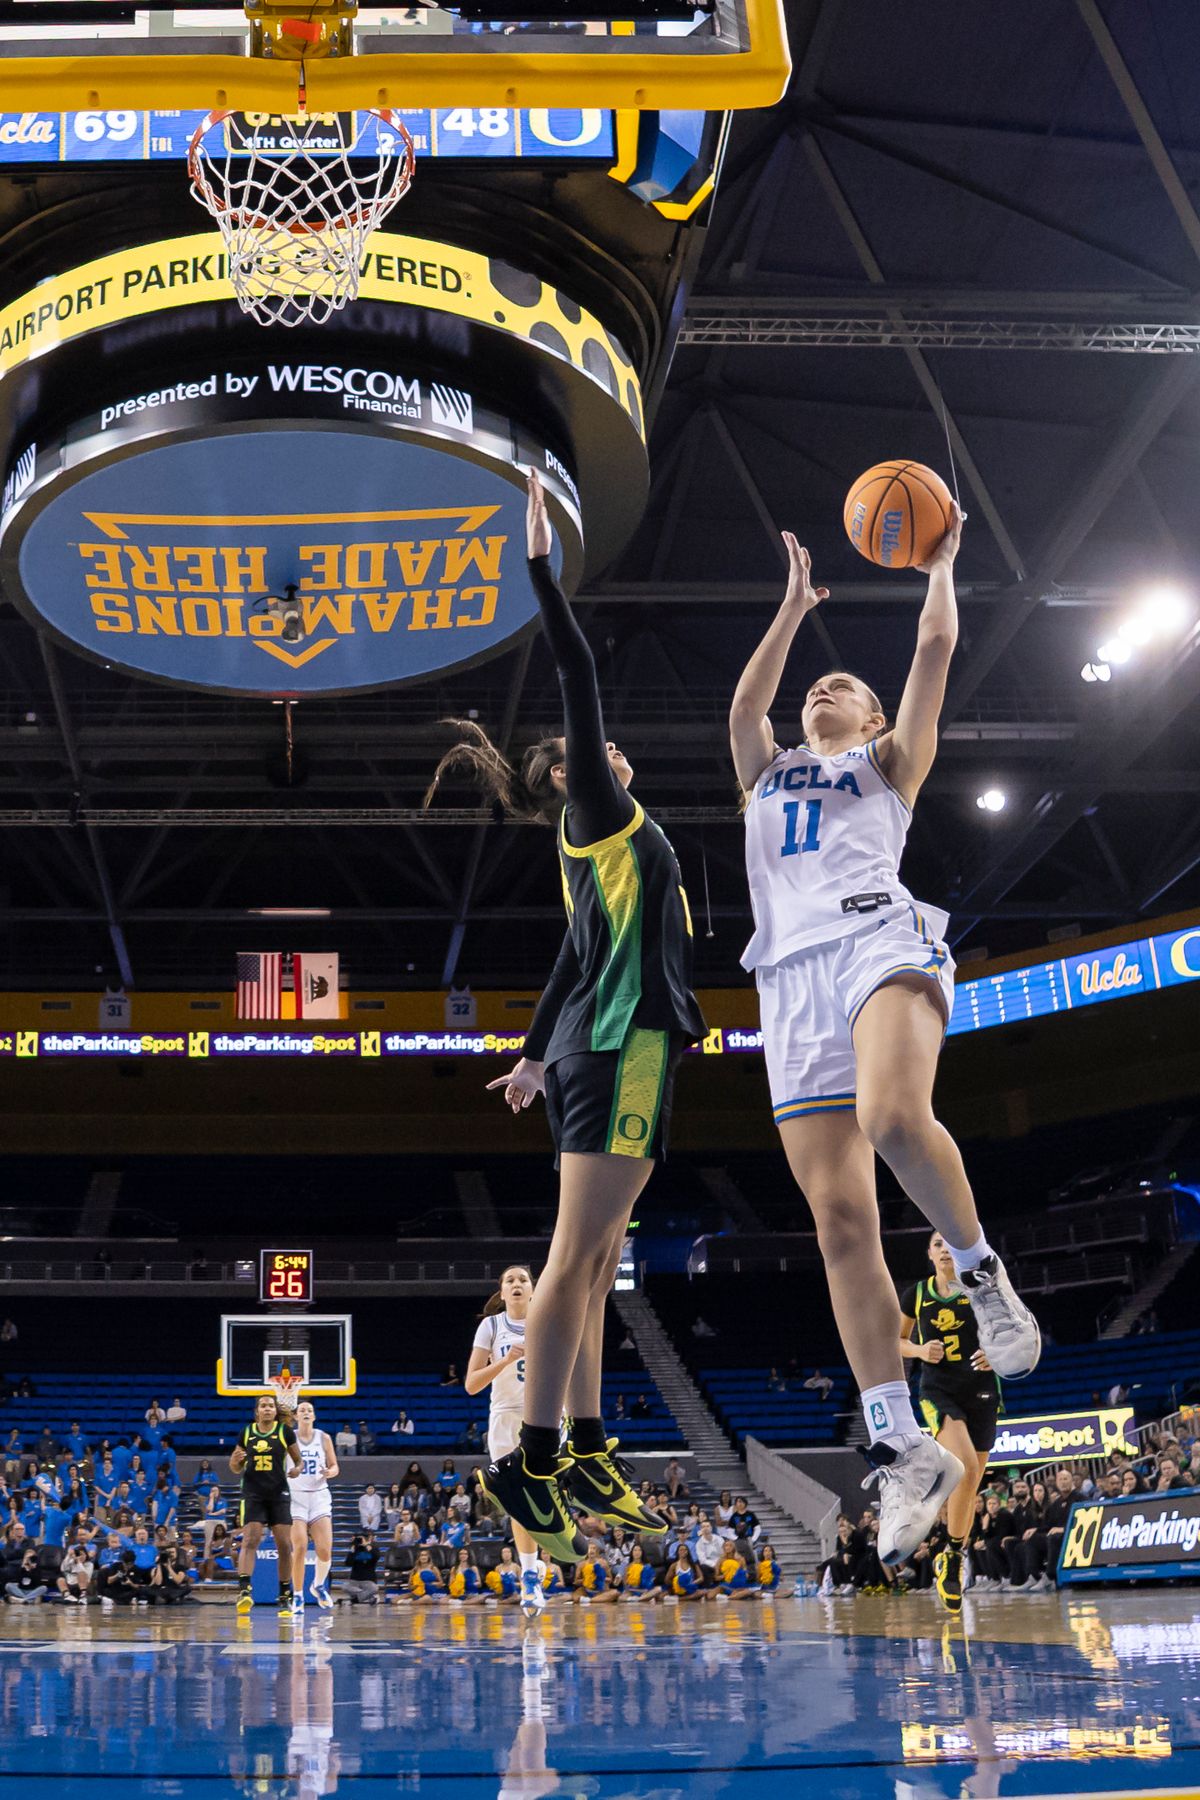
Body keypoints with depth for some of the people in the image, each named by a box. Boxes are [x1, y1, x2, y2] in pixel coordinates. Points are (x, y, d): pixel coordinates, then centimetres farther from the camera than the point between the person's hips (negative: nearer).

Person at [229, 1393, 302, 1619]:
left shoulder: (285, 1431, 1)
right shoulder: (247, 1433, 6)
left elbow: (298, 1460, 8)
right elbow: (236, 1469, 14)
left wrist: (296, 1470, -15)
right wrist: (235, 1460, -9)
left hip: (279, 1494, 0)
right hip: (253, 1494, 0)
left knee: (284, 1545, 0)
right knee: (250, 1540, -15)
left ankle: (286, 1596, 10)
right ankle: (244, 1590, -25)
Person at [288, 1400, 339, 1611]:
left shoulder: (323, 1438, 5)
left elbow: (334, 1466, 9)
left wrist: (330, 1472, -12)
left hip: (319, 1495, 2)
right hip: (295, 1496, -2)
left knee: (325, 1550, -6)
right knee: (300, 1548, -11)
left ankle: (319, 1586, 22)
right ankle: (298, 1595, 3)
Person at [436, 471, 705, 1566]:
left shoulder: (604, 844, 23)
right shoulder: (598, 817, 0)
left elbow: (580, 958, 30)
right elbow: (578, 681, -8)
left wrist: (538, 1058, 35)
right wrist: (543, 568, -6)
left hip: (610, 1053, 9)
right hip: (617, 1051, -9)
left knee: (597, 1263, 7)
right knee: (578, 1257, -13)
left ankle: (587, 1456, 9)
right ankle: (531, 1465, -16)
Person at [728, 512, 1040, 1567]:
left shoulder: (892, 761, 25)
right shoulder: (767, 773, 35)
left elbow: (937, 647, 18)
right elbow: (747, 701, 21)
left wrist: (939, 562, 31)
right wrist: (796, 603, 29)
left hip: (879, 935, -3)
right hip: (793, 975, 4)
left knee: (893, 1115, -37)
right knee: (837, 1213, -9)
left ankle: (981, 1273, -11)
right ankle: (902, 1449, -9)